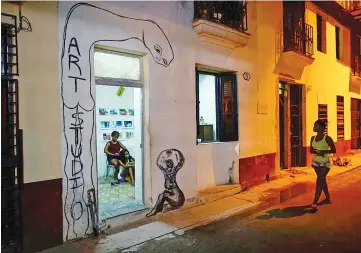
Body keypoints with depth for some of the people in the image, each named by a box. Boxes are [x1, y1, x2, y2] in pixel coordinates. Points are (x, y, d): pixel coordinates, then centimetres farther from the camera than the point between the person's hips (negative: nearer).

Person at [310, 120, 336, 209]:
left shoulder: (327, 138, -12)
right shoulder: (313, 138, 3)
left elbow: (334, 150, -6)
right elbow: (311, 150, 8)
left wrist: (325, 151, -23)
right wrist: (316, 152, -14)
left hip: (324, 163, -6)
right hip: (316, 162, 6)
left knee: (320, 181, -11)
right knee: (322, 180, 18)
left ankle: (315, 202, -12)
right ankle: (328, 198, 36)